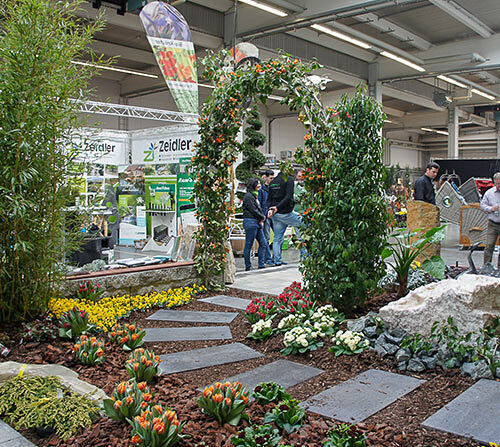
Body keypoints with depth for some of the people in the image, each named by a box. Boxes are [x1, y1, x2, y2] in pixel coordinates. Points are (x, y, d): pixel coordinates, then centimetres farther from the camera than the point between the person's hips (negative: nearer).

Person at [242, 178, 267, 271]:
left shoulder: (255, 195, 19)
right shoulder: (248, 196, -10)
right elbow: (253, 210, -15)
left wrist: (261, 221, 7)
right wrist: (263, 217, -3)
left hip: (257, 222, 10)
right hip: (250, 222, -10)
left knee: (263, 243, 7)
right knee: (248, 245, -2)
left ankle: (261, 264, 12)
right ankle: (248, 266, 4)